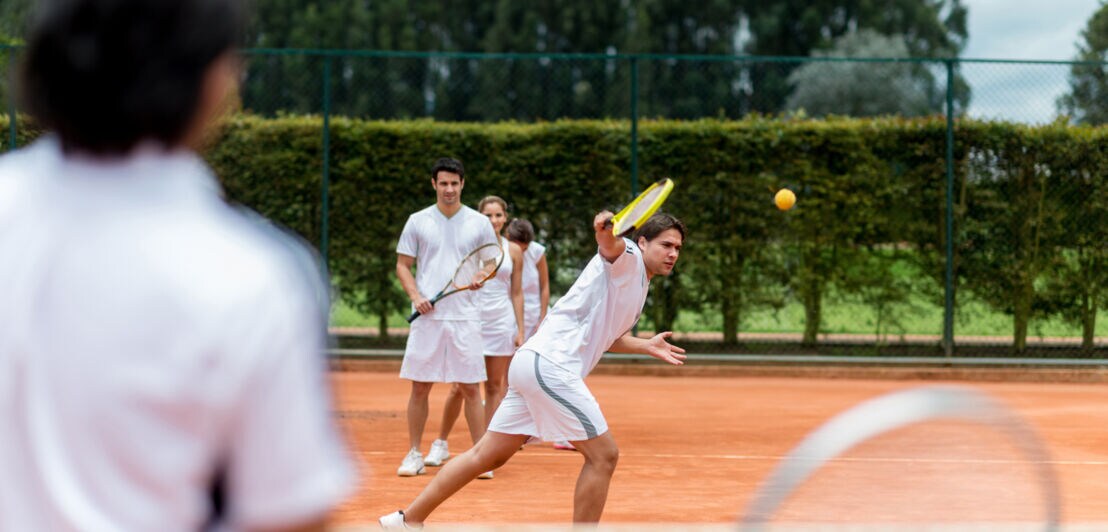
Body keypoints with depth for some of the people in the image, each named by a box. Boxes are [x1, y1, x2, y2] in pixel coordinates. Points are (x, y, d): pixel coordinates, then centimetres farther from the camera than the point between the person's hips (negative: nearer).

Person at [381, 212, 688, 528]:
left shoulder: (639, 285, 25)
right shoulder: (627, 257, -3)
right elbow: (611, 245, -29)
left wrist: (647, 346, 31)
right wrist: (607, 229, -51)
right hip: (550, 364, -10)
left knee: (488, 455, 13)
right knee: (603, 455, -8)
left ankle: (408, 519, 19)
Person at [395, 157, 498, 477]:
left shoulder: (479, 223, 6)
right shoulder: (418, 222, 7)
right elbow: (403, 265, 9)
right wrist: (415, 295, -7)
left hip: (465, 316, 0)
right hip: (427, 316, 1)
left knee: (470, 388, -1)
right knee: (419, 388, 2)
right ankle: (414, 455, 11)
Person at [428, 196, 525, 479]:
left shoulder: (513, 251, 7)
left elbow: (516, 293, 10)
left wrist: (520, 331, 5)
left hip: (501, 324, 1)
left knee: (494, 387, 2)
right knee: (459, 387, -2)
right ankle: (441, 443, 16)